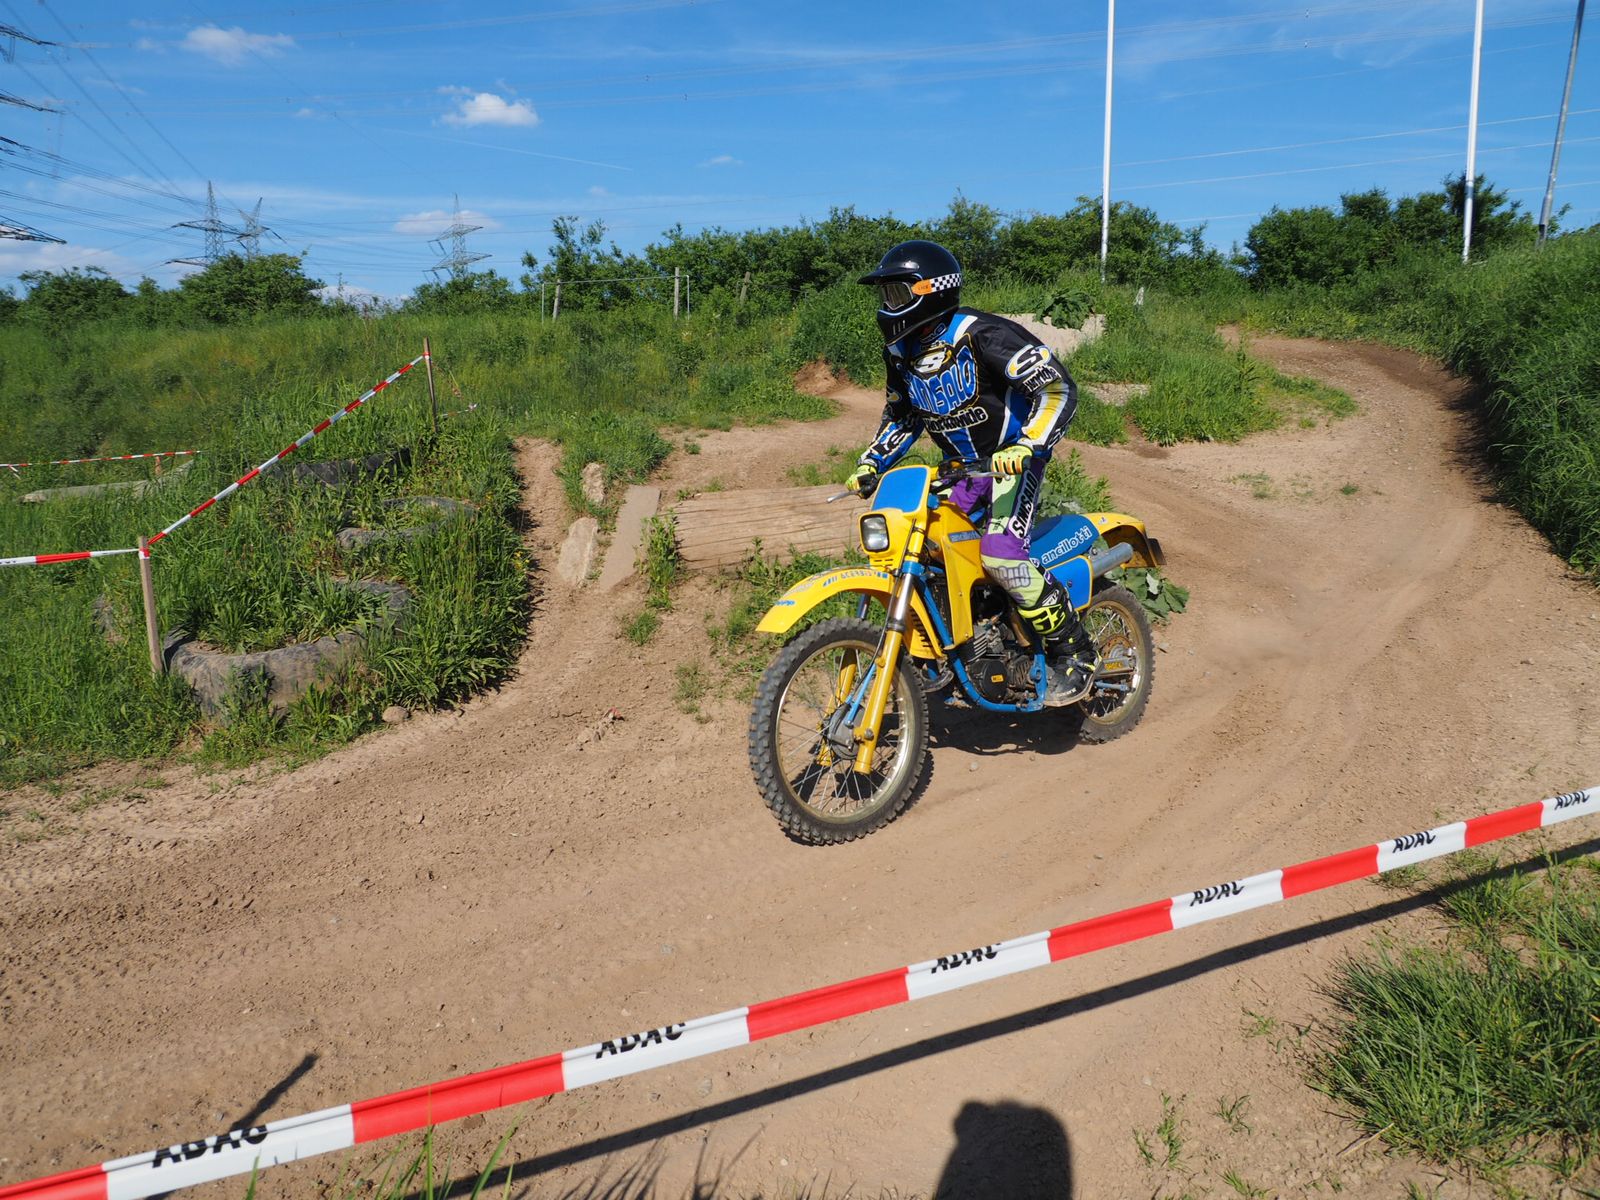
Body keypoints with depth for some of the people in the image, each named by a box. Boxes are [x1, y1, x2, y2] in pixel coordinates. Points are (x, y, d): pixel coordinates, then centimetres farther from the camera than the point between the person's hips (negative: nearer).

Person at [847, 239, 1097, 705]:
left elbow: (1058, 387, -23)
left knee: (1001, 553, -28)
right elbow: (901, 415, 19)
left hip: (1014, 458, -8)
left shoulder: (981, 334, -20)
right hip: (961, 467, 8)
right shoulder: (900, 352, 4)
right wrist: (870, 462, 5)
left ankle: (1074, 651, -11)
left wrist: (1028, 445, -36)